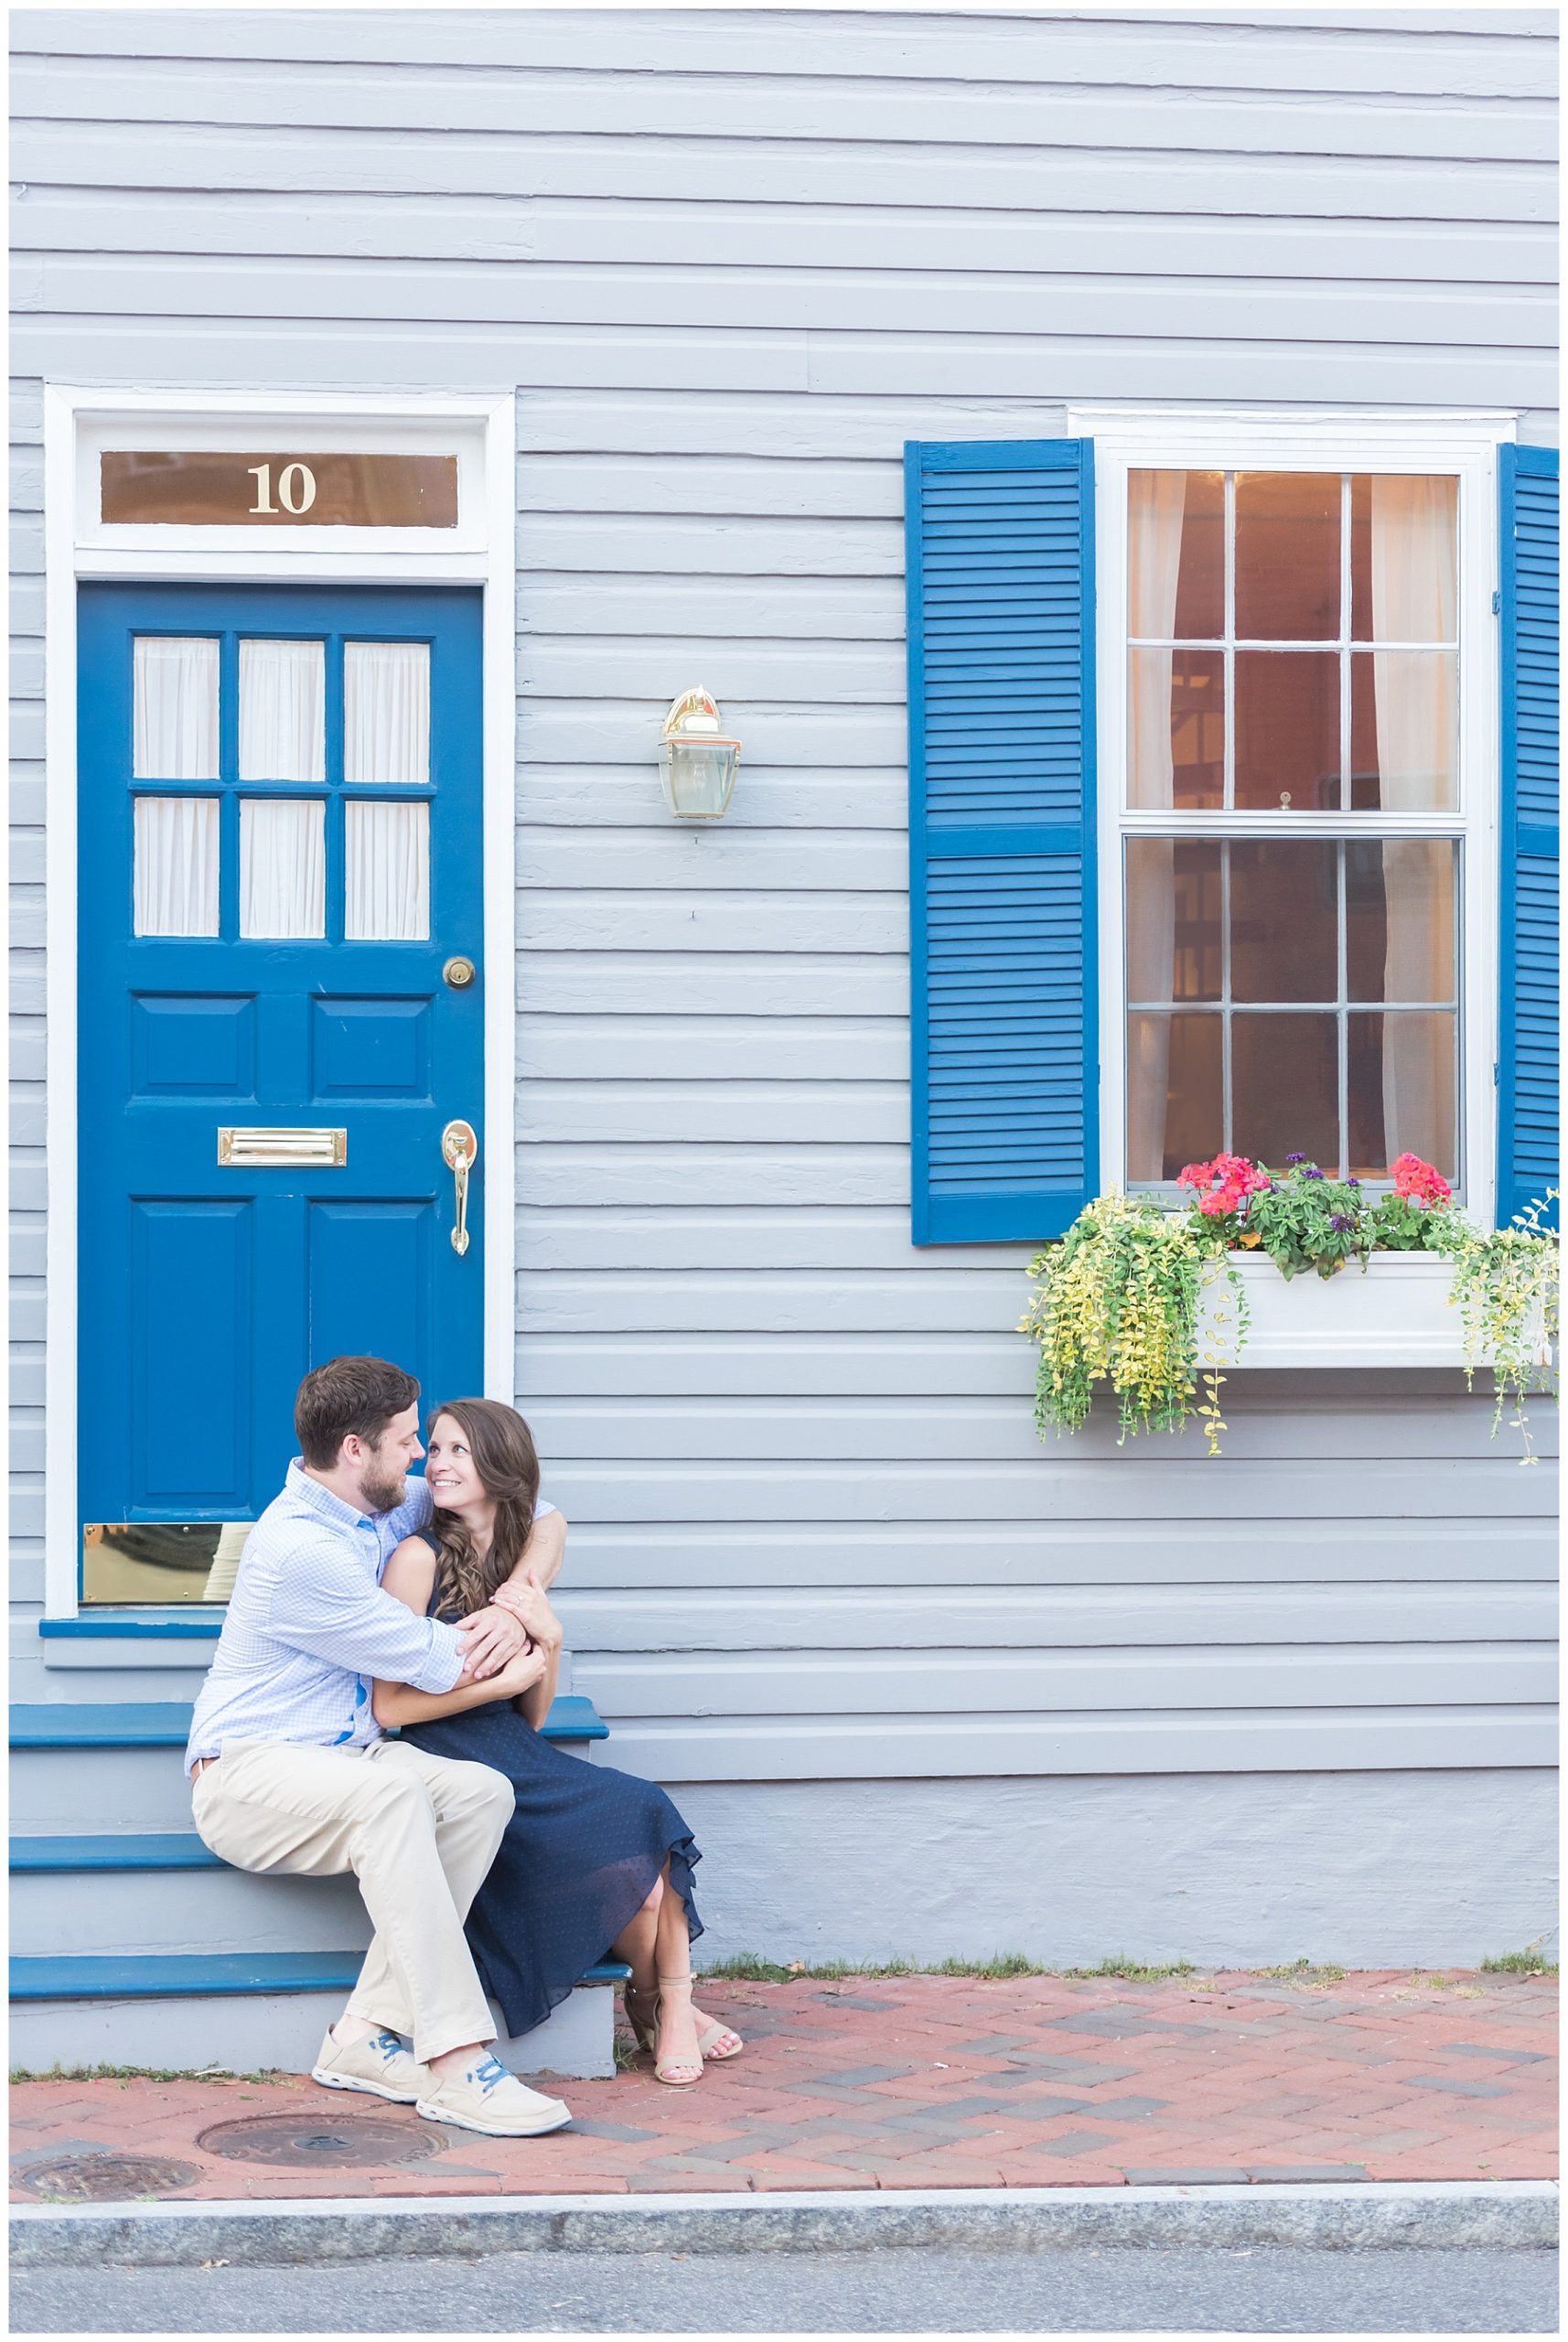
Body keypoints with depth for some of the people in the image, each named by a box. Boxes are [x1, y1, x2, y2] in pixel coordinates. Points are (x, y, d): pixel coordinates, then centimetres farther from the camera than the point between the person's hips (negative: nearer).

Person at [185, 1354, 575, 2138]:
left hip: (343, 1758, 9)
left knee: (483, 1790, -18)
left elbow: (542, 1519, 16)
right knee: (392, 1794, -37)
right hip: (249, 1774, -8)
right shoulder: (299, 1549, -21)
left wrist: (515, 1603, -3)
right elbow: (444, 1668, -16)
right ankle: (457, 2065, -40)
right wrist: (523, 1667, 1)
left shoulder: (388, 1507, 7)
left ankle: (364, 2035, -21)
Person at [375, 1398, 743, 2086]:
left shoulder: (524, 1562, 13)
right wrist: (503, 1678, -11)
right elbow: (389, 1705, -12)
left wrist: (549, 1641, -4)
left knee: (649, 1815, -19)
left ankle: (674, 2003, -11)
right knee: (631, 1864, -19)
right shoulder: (420, 1557, -7)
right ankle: (658, 1999, 8)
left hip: (520, 1760, 6)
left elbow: (532, 1718, 14)